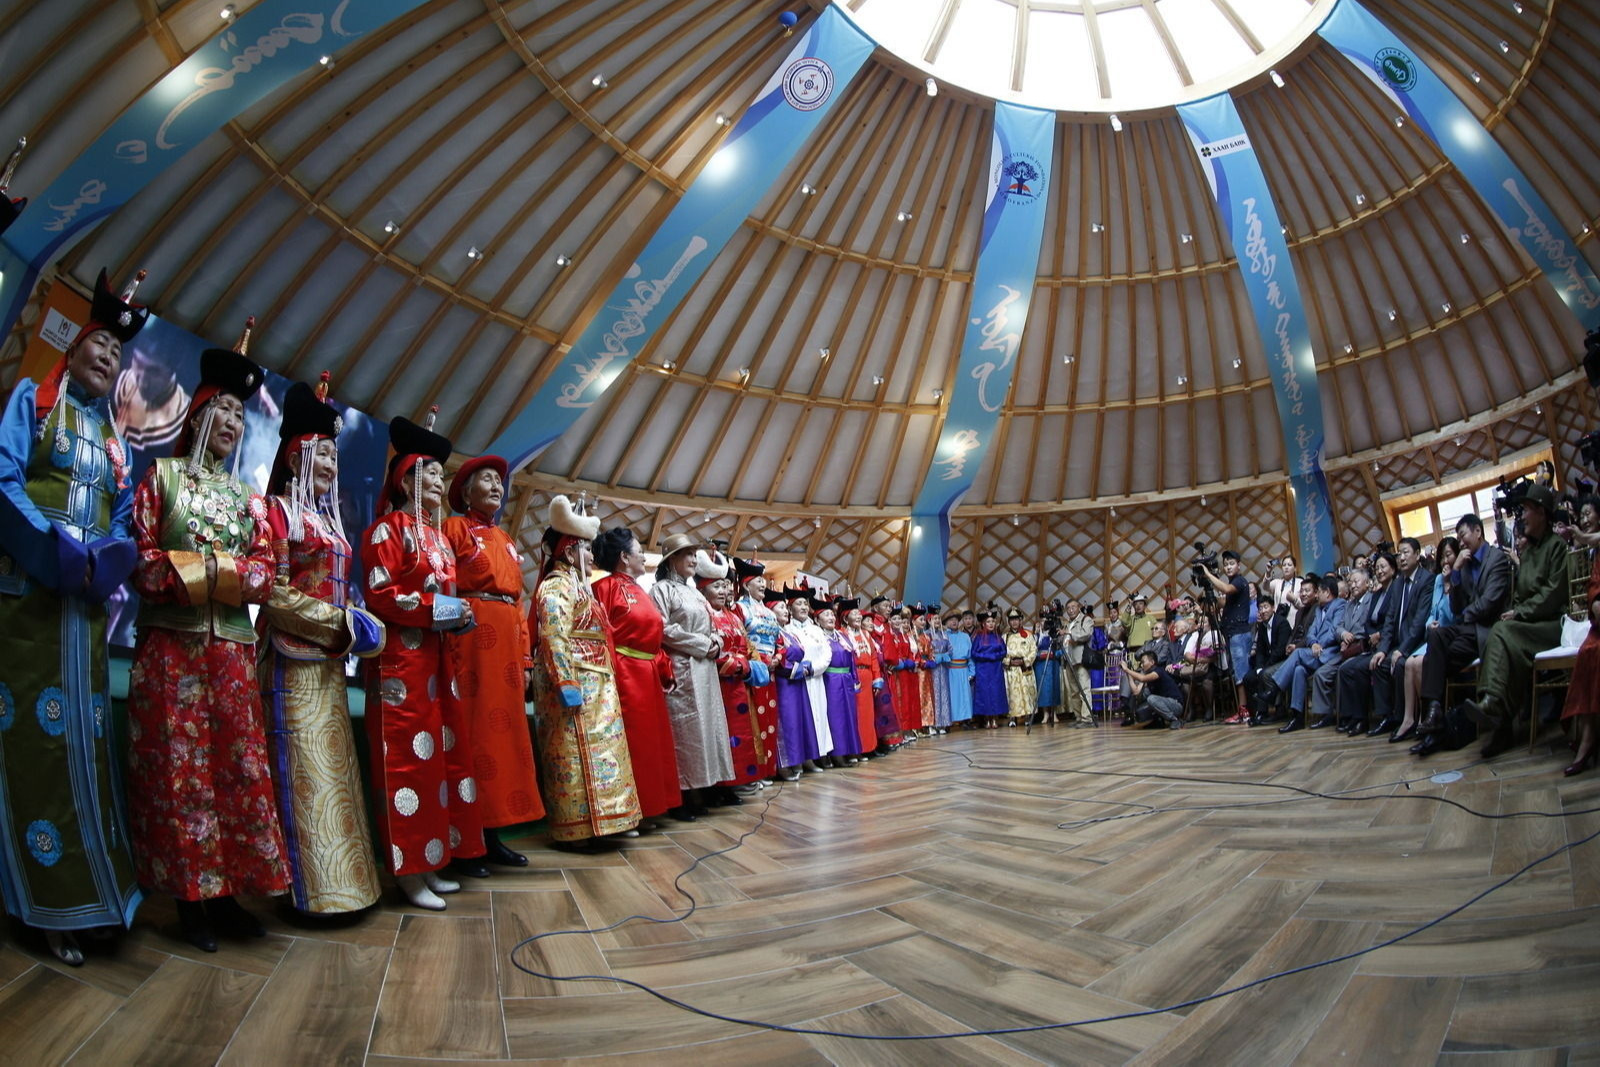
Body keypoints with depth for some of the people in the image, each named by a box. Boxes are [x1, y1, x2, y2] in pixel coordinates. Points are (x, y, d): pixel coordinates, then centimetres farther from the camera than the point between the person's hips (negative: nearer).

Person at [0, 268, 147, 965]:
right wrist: (57, 550, -19)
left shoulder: (114, 439, 20)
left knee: (80, 736, 5)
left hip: (83, 602, 5)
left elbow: (124, 518, 12)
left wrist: (105, 560, -9)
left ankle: (72, 893, 13)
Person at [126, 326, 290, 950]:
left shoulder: (248, 497, 17)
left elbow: (265, 571, 6)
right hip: (170, 646, -3)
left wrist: (199, 567, -11)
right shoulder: (161, 476, 7)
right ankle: (189, 897, 7)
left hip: (233, 651, 3)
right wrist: (222, 569, -15)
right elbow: (138, 558, -4)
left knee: (236, 767, 2)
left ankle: (226, 892, 9)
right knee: (178, 769, -1)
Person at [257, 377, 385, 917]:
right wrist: (339, 624, -15)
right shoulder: (277, 510, -4)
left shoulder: (328, 518, 19)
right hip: (294, 660, -8)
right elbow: (273, 593, -12)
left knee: (335, 768, 9)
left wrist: (354, 624, 3)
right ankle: (311, 885, 3)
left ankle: (339, 875, 15)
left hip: (328, 661, 8)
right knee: (304, 770, -5)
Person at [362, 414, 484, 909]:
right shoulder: (388, 528, -5)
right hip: (401, 658, -8)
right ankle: (409, 871, 3)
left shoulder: (437, 533, 19)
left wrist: (460, 615, 4)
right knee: (408, 759, -5)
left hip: (435, 657, 9)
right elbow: (379, 595, -14)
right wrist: (436, 608, -18)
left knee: (441, 753, 9)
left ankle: (430, 862, 17)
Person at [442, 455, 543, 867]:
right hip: (471, 637, -7)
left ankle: (492, 837, 15)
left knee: (505, 731, 7)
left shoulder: (506, 540, 22)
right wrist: (453, 656, -19)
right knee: (472, 732, -6)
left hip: (507, 642, 7)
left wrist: (526, 659, 13)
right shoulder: (454, 527, 2)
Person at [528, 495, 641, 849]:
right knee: (576, 752, -8)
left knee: (599, 746, 11)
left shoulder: (575, 585, 21)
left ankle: (602, 821, 16)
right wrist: (567, 686, -25)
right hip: (575, 683, -10)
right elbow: (553, 638, -20)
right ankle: (577, 830, -4)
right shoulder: (557, 585, -10)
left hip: (594, 684, 10)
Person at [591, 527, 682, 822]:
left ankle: (650, 805, 20)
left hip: (648, 674, 9)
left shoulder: (639, 591, 20)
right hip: (624, 674, -9)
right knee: (630, 740, -6)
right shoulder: (607, 586, -7)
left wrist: (666, 670, 13)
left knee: (652, 738, 12)